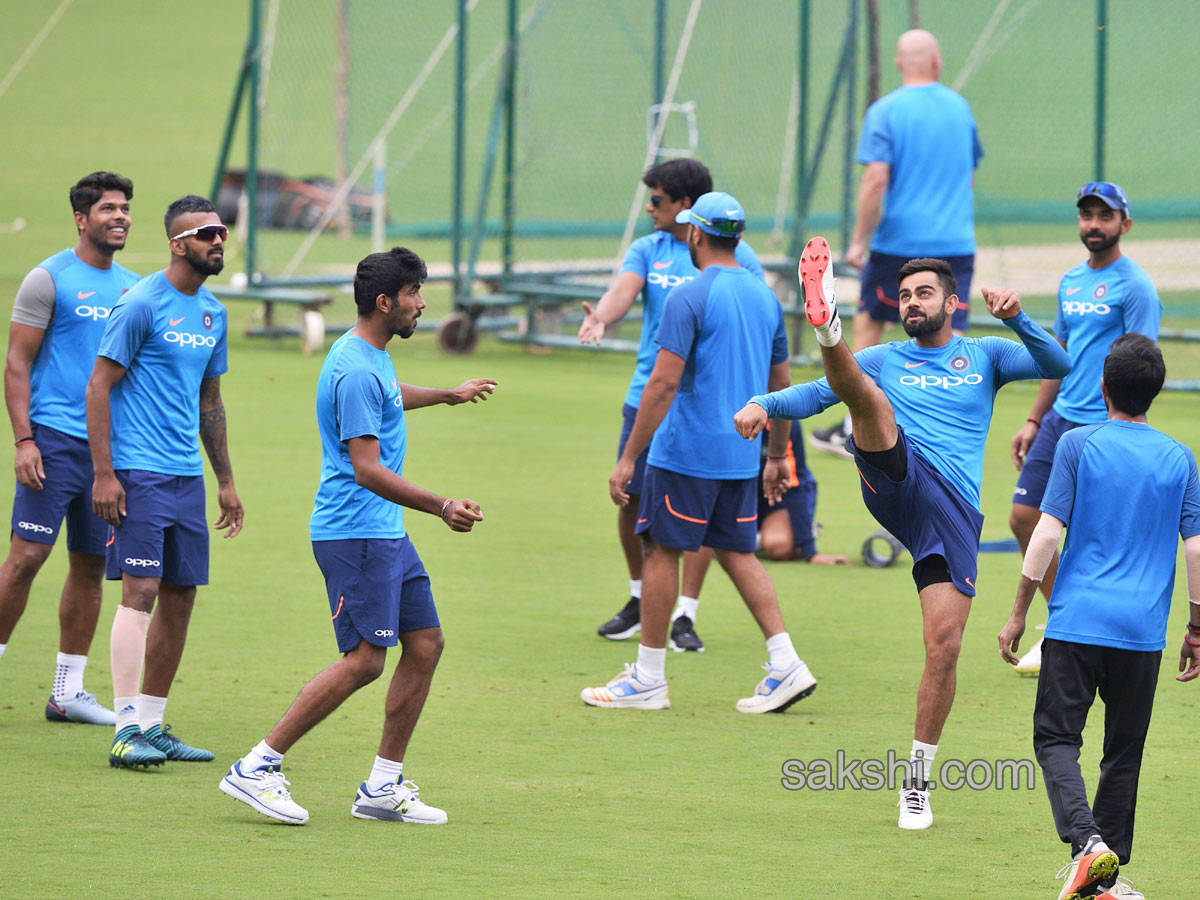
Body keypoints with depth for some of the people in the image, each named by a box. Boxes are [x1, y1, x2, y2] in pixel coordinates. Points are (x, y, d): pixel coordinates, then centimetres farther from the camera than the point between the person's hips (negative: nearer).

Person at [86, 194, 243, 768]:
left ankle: (152, 724, 16)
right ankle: (126, 729, -17)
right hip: (138, 473, -8)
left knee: (180, 598, 8)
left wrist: (226, 480, 23)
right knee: (141, 591, -14)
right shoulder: (142, 305, -10)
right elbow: (99, 386, -10)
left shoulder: (212, 313, 14)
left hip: (187, 477, 8)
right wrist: (103, 474, -16)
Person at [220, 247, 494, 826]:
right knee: (364, 659, -12)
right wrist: (441, 507, -29)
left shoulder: (373, 359, 14)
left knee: (425, 643, 8)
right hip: (354, 533, -11)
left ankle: (383, 787, 12)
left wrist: (448, 395, 54)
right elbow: (368, 469, -25)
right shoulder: (356, 371, -19)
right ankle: (257, 768, -9)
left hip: (386, 535, 11)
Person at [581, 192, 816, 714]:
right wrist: (778, 456, 26)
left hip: (686, 454, -7)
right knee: (737, 552, 14)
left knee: (661, 551, 2)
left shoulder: (689, 298, -13)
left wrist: (628, 457, -17)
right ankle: (785, 665, 4)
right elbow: (780, 385, 16)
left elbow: (664, 382, -19)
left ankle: (648, 680, 6)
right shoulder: (764, 297, 10)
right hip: (742, 455, 7)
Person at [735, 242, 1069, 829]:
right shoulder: (885, 361, 21)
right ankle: (827, 327, -61)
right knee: (868, 398, -27)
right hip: (896, 483, 0)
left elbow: (1056, 366, 5)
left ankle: (918, 780, 6)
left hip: (955, 511, 0)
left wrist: (1016, 319, -12)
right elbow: (814, 394, 11)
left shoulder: (983, 356, 20)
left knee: (944, 644, -7)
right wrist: (764, 404, -10)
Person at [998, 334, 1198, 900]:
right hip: (1143, 630, 2)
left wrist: (1018, 613, 1)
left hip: (1077, 620, -2)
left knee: (1056, 736, 2)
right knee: (1123, 752, 11)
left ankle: (1086, 841, -22)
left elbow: (1048, 531, -5)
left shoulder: (1078, 445, -2)